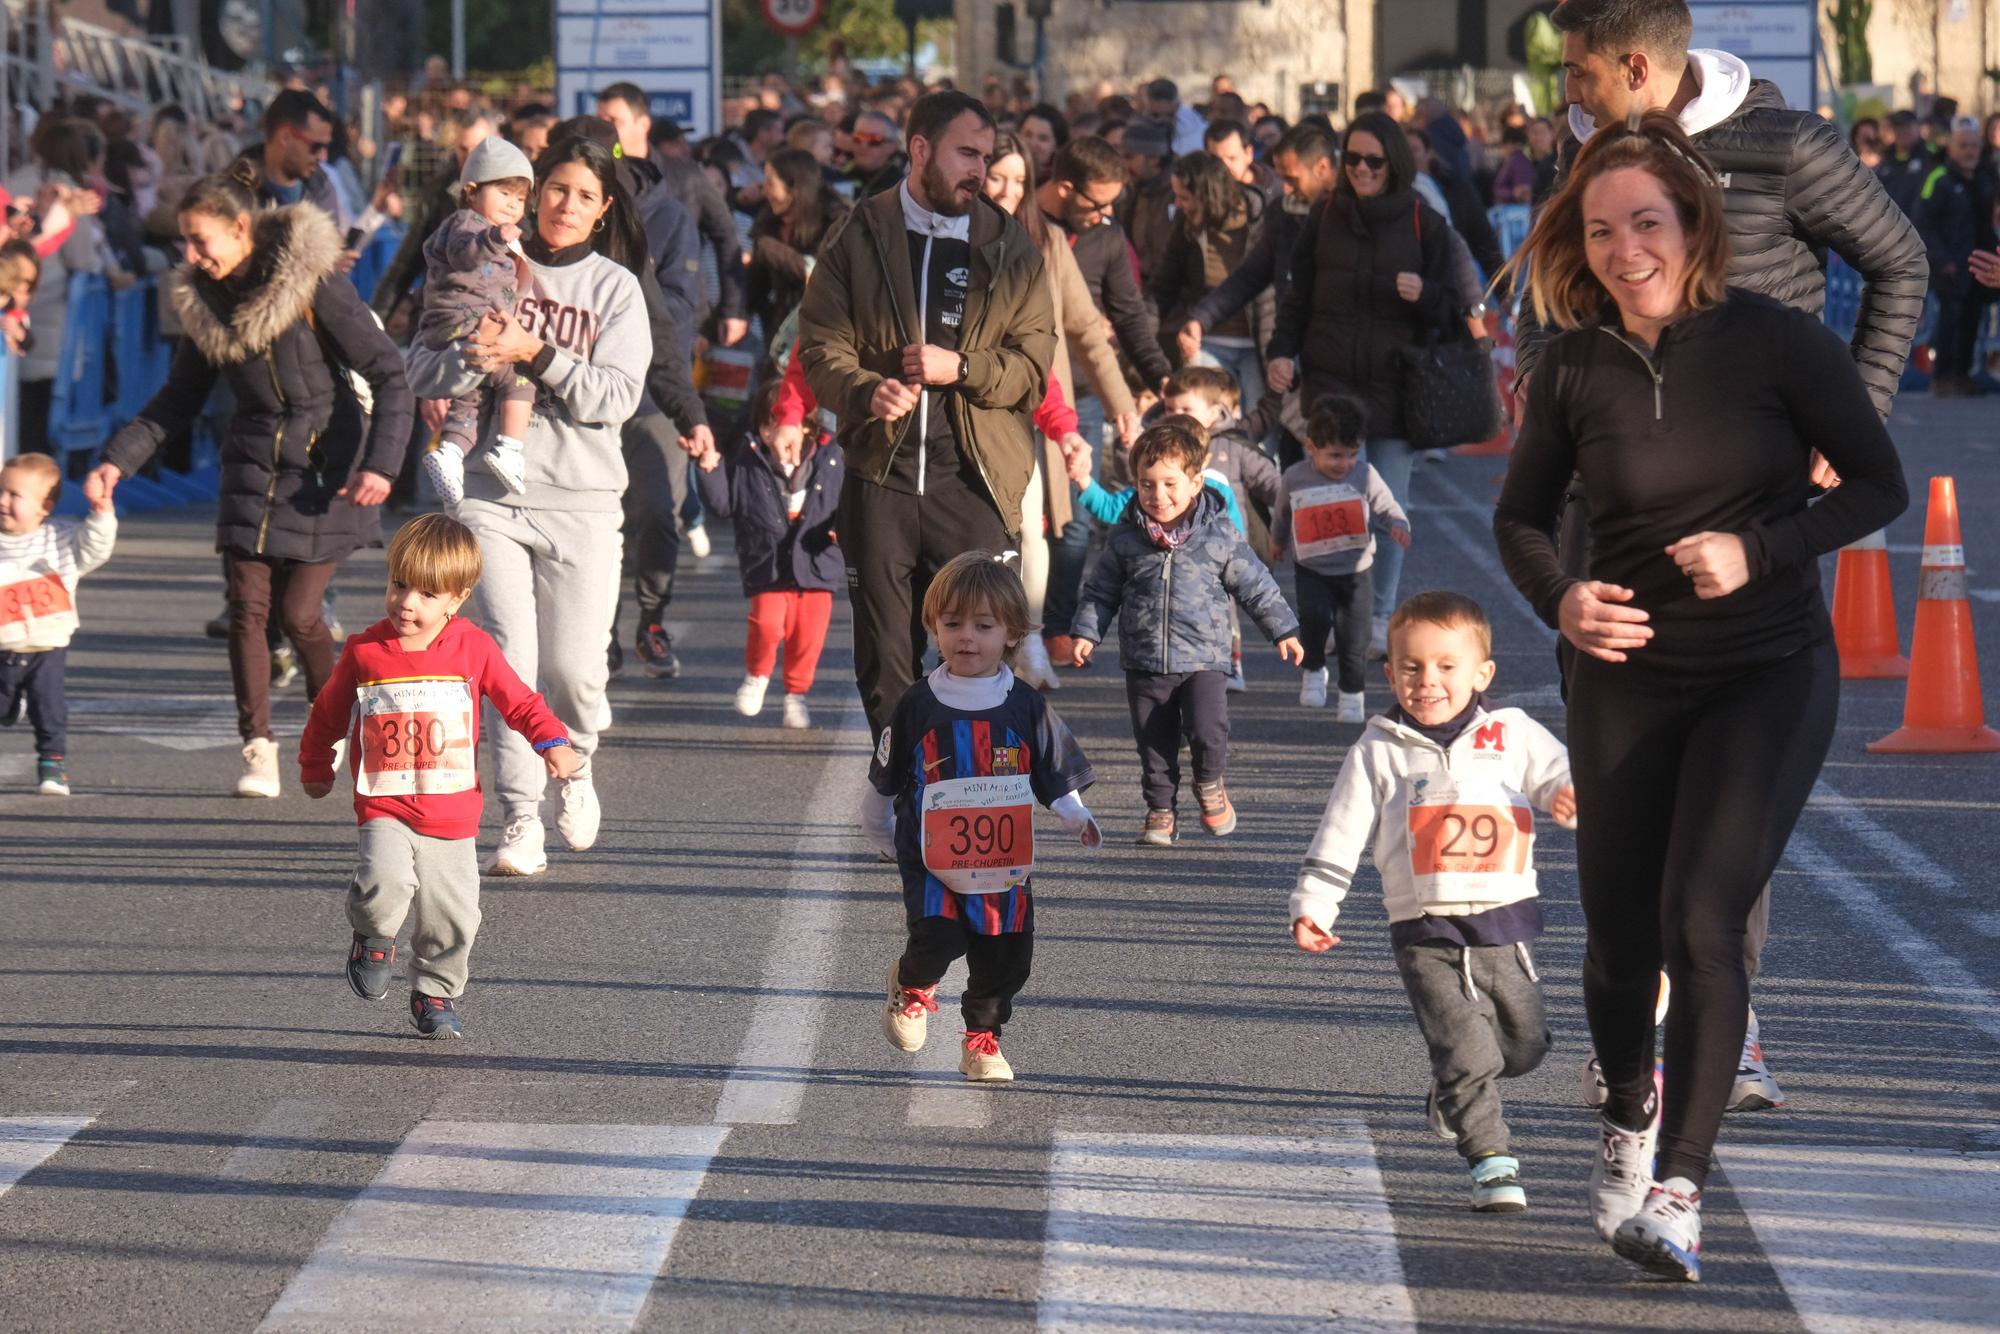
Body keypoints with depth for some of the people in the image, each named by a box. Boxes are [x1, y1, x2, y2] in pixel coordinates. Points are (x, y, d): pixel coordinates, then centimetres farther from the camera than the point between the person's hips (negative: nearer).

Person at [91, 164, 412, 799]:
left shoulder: (314, 284, -15)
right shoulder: (203, 300, 3)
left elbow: (389, 376, -12)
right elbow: (178, 400, 12)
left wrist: (380, 463, -22)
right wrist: (117, 460, 0)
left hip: (325, 467, -5)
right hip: (253, 467, 5)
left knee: (297, 611, -5)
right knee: (248, 607, -6)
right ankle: (258, 749, 4)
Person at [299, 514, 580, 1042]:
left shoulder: (474, 648, -2)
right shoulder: (363, 652, -2)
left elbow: (519, 702, 5)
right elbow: (328, 713, 14)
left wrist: (553, 744, -11)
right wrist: (315, 767, 24)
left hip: (452, 816, 1)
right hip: (385, 811, -1)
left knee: (453, 917, 3)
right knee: (384, 883, -26)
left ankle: (434, 993, 27)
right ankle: (373, 941, 6)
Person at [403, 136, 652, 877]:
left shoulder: (615, 287, 7)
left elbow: (616, 397, -5)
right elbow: (422, 373, 3)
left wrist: (535, 355, -15)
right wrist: (473, 359, -17)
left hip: (580, 499, 0)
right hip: (490, 492, 0)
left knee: (573, 664, -4)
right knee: (510, 655, -11)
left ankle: (575, 768, 27)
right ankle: (521, 818, -6)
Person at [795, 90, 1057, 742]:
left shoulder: (1010, 248, 9)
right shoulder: (860, 238, 8)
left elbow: (1034, 365, 6)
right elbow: (821, 347, 3)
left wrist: (960, 367, -12)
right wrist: (868, 392, -17)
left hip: (972, 480, 0)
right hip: (880, 475, 1)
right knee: (884, 664, 5)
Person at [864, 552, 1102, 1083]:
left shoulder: (1027, 708, 1)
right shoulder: (916, 706, -1)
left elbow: (1058, 778, 5)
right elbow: (882, 785, 11)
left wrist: (1080, 821, -12)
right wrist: (881, 837, 18)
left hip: (1005, 859, 2)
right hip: (932, 859, -2)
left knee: (1004, 959, 6)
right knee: (938, 936, -20)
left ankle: (982, 1039, 30)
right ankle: (913, 985, 14)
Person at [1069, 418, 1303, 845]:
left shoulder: (1220, 536, -3)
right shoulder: (1126, 538, 1)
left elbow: (1255, 585, 6)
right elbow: (1101, 589, 10)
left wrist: (1283, 630, 8)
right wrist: (1086, 632, 2)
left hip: (1203, 658, -2)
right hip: (1144, 661, 2)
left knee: (1208, 730, -16)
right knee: (1154, 743, 6)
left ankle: (1209, 783, 13)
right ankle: (1160, 811, 21)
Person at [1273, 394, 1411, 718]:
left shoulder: (1365, 476, -9)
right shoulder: (1295, 478, -6)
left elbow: (1387, 508, -2)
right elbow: (1282, 513, 14)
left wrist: (1398, 525, -24)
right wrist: (1277, 541, 30)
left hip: (1354, 571, 0)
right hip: (1311, 570, 0)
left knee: (1353, 635, 1)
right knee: (1314, 616, -23)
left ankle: (1352, 695, 20)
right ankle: (1314, 671, 3)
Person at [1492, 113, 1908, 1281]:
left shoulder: (1779, 342, -12)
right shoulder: (1576, 368, -4)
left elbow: (1881, 485, -5)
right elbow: (1522, 516, 8)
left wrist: (1761, 551, -19)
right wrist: (1559, 597, -14)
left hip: (1769, 677, -3)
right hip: (1627, 678, 3)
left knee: (1703, 922, -18)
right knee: (1620, 938, 10)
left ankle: (1680, 1189, -14)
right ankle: (1631, 1118, 40)